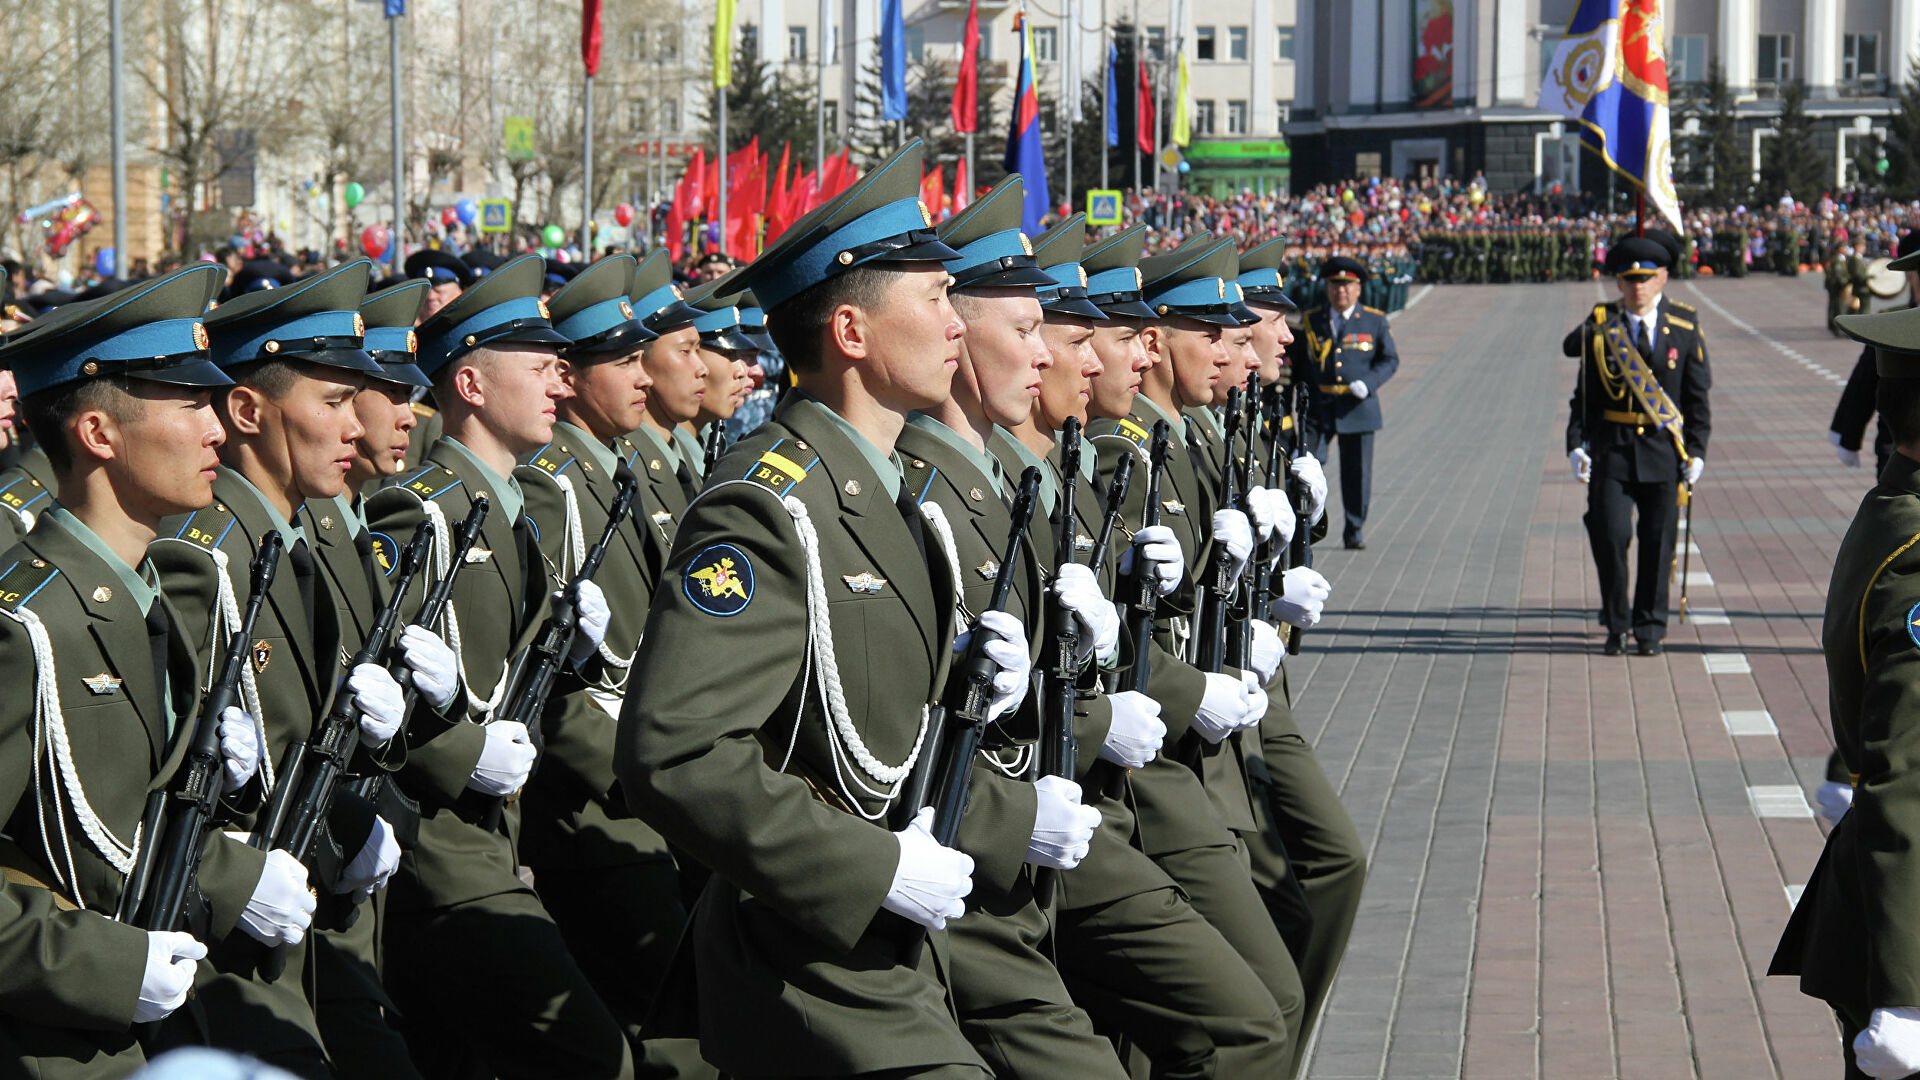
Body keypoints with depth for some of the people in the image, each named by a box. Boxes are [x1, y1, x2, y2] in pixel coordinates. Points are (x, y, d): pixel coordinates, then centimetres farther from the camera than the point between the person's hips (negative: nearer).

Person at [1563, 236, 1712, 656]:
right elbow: (1584, 391, 5)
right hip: (1612, 447, 0)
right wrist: (1576, 444, -5)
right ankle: (1616, 624, 9)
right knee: (1609, 535, -7)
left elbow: (1698, 396, 5)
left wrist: (1696, 451, -2)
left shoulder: (1684, 326, 3)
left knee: (1658, 541, 4)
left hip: (1664, 448, 0)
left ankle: (1650, 627, 15)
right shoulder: (1601, 325, 2)